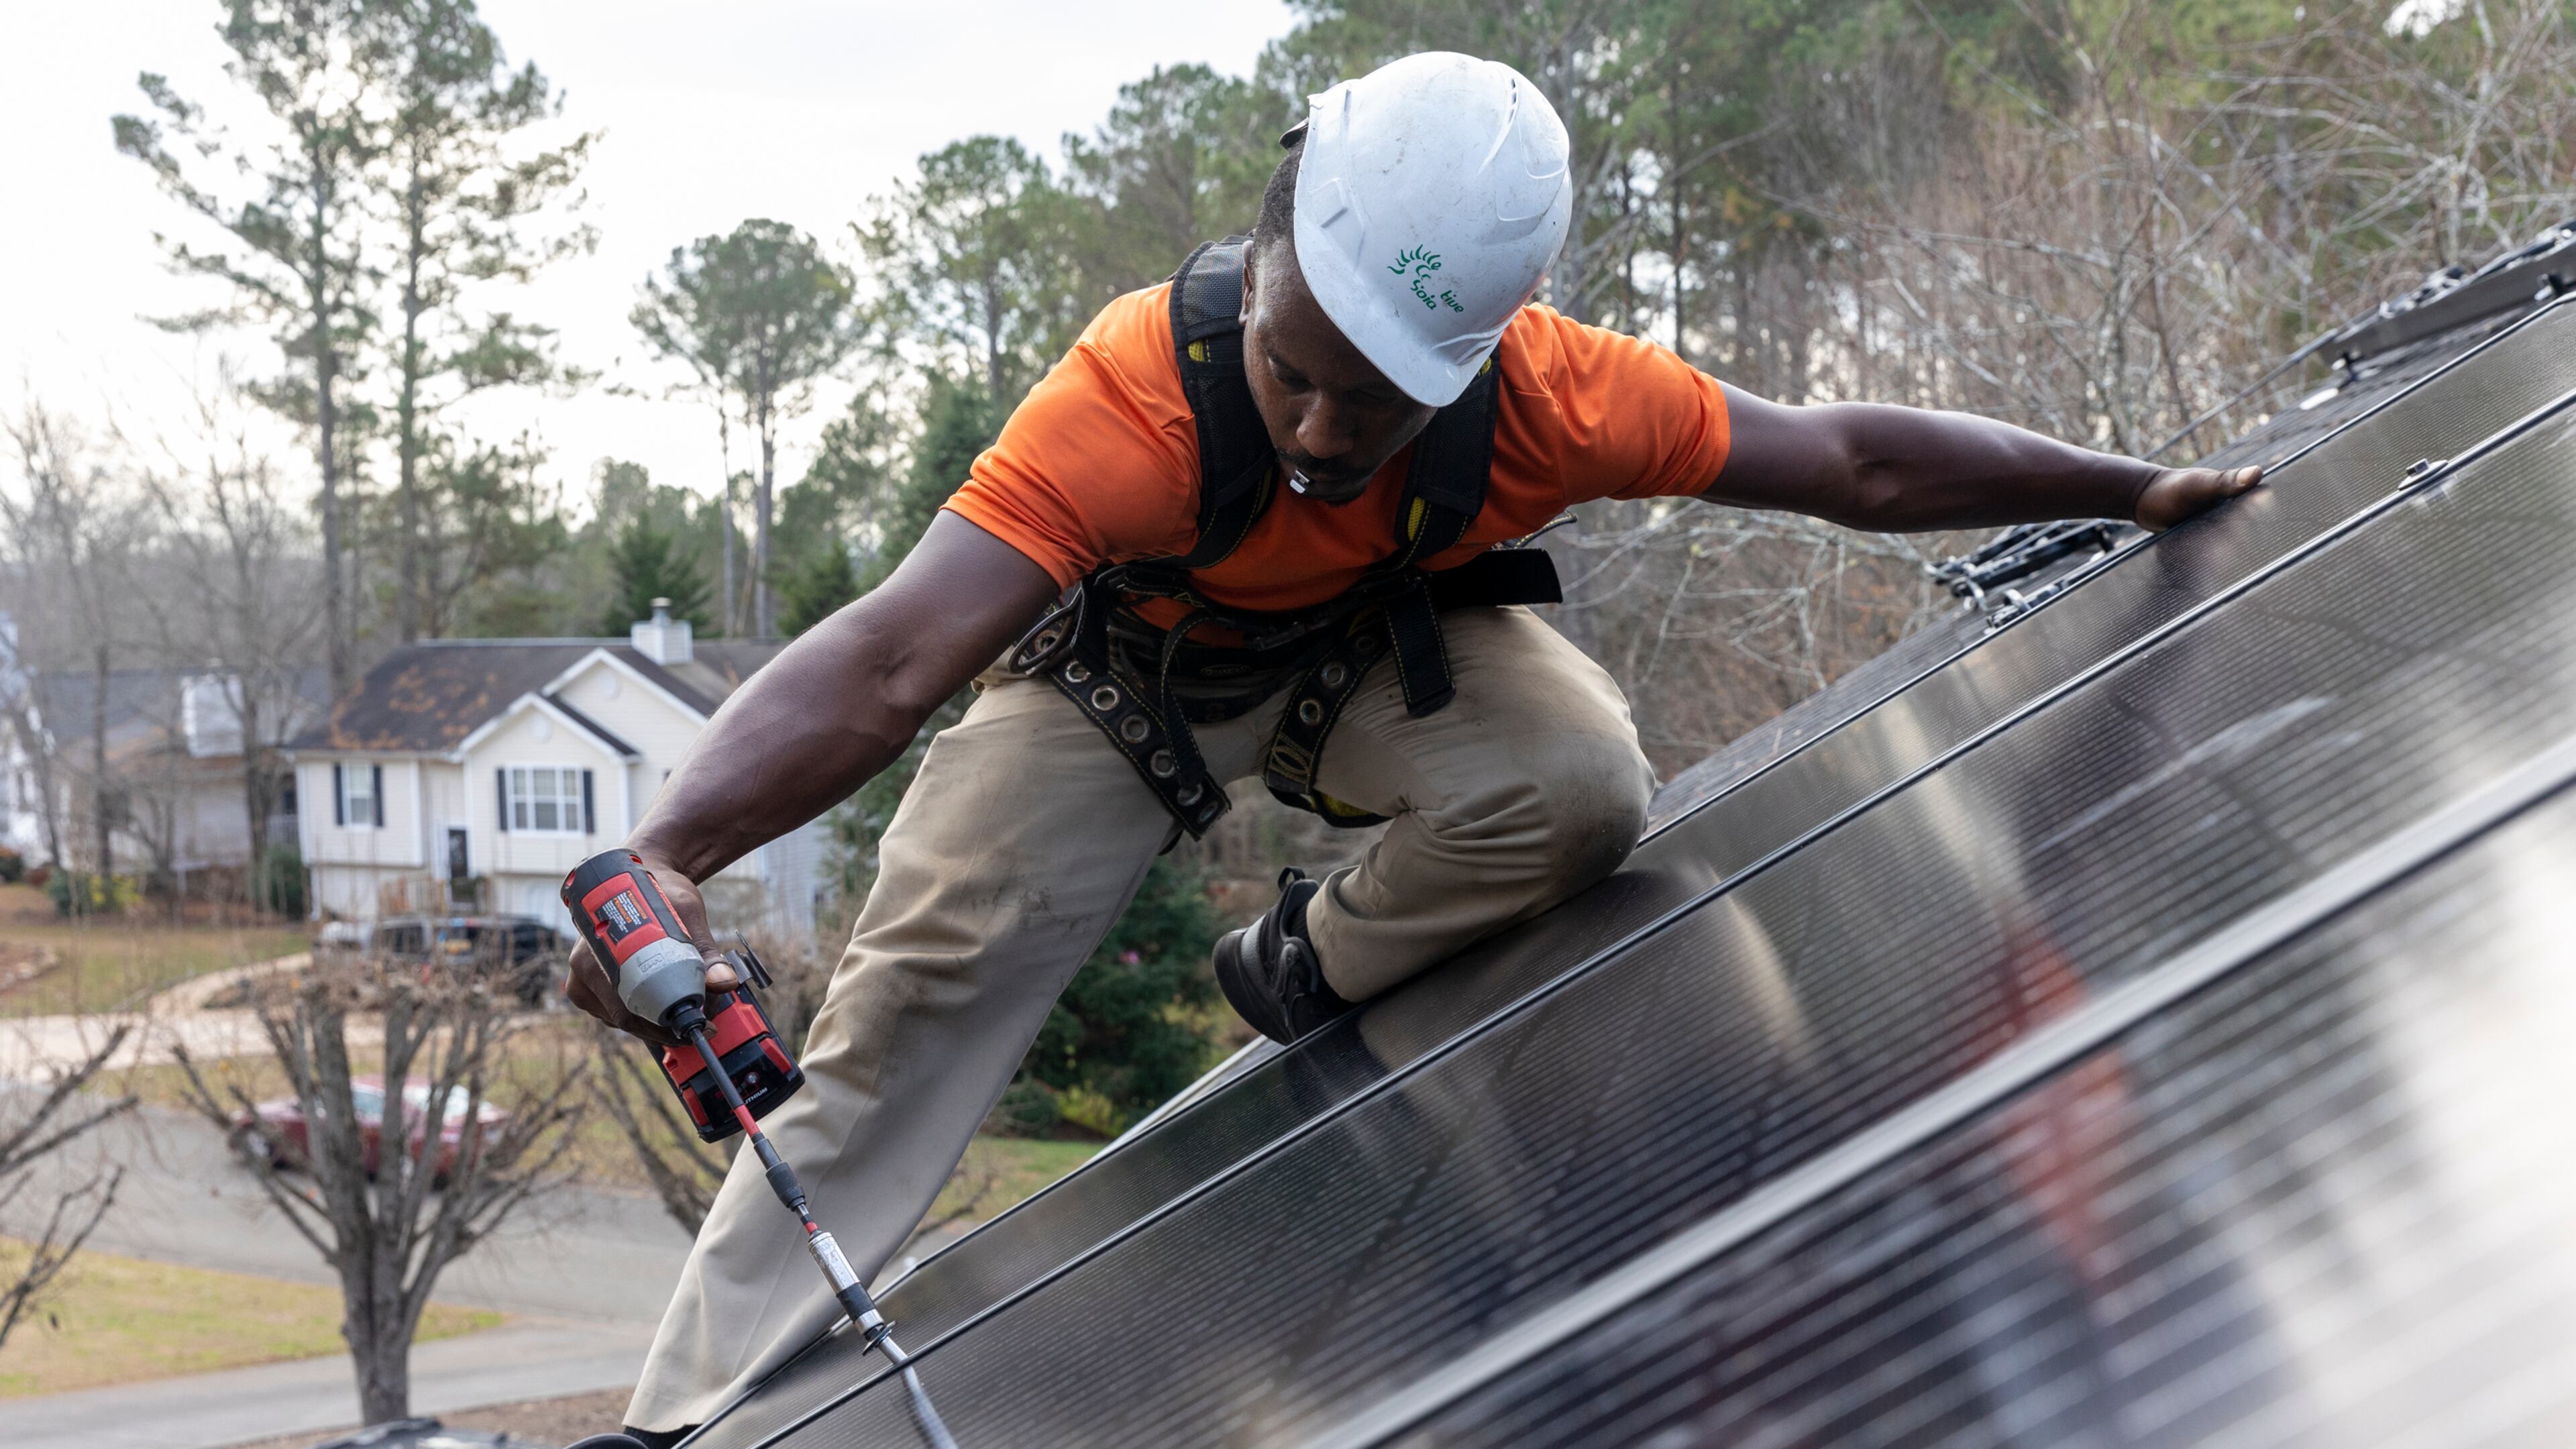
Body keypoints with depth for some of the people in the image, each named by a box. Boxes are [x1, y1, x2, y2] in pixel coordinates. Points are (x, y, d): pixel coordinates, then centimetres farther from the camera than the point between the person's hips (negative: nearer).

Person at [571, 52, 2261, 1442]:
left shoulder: (1551, 395, -33)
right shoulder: (1137, 393, -43)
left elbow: (1855, 459, -18)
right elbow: (889, 662, -51)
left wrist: (2134, 491, -8)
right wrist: (667, 858, -66)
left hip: (1379, 646, 2)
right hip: (1124, 664, -2)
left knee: (1583, 783, -28)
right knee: (907, 1009, -12)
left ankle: (1313, 967, 2)